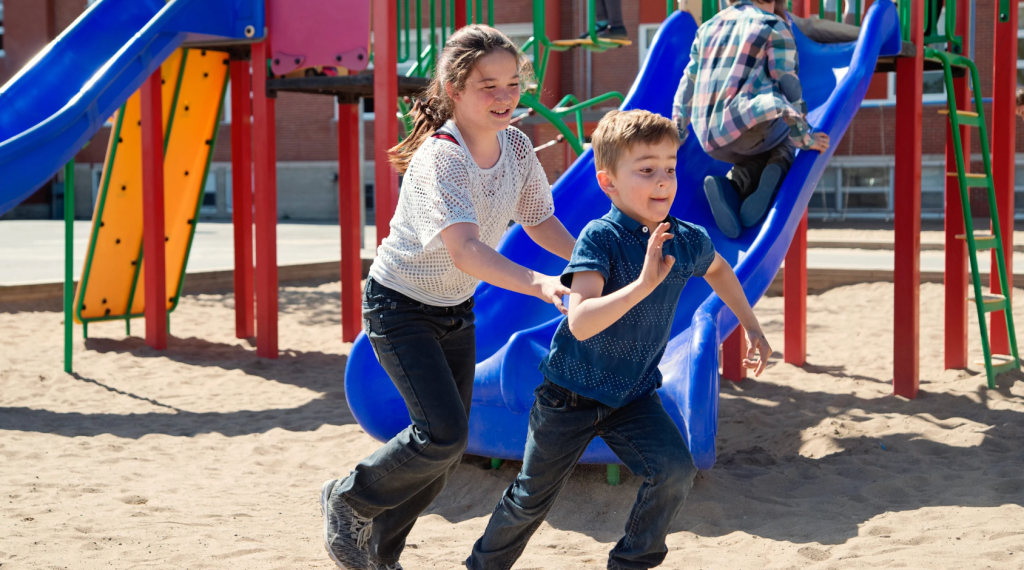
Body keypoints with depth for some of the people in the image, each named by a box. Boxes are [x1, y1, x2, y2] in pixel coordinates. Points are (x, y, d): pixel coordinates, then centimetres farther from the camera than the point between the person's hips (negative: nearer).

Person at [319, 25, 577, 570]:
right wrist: (539, 283, -55)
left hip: (457, 308, 7)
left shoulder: (516, 146, -7)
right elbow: (465, 250, -41)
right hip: (400, 307, -7)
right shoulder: (439, 157, -29)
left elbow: (541, 222, 5)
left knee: (446, 453, 9)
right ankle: (348, 499, 8)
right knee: (443, 433, -19)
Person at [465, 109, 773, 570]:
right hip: (572, 391, -4)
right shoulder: (600, 238, -25)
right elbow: (581, 323, -38)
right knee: (532, 498, 11)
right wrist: (644, 283, -46)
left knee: (675, 471, -19)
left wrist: (752, 328, 17)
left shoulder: (689, 241, -8)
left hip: (634, 394, 4)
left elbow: (718, 269, 18)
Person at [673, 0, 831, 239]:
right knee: (786, 141, 29)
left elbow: (688, 84, 25)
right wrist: (805, 138, 6)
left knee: (756, 155, 30)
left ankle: (732, 185, -5)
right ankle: (775, 171, -6)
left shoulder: (709, 27, 21)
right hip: (753, 125, -4)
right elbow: (789, 85, 0)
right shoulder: (774, 27, 4)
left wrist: (676, 132, 33)